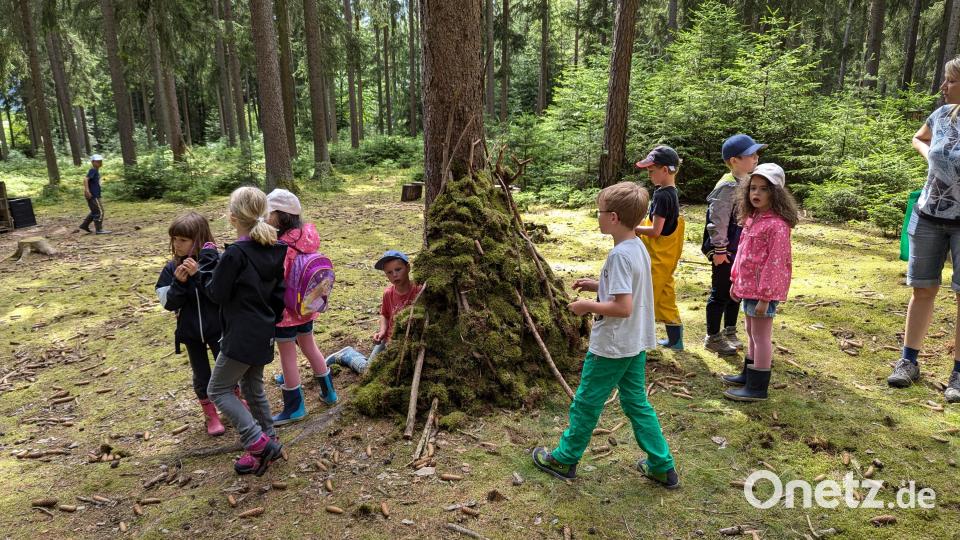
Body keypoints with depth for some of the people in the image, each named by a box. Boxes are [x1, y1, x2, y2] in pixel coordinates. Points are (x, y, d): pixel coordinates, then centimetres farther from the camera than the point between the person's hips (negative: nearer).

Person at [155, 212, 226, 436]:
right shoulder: (172, 268, -7)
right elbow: (168, 303, -8)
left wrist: (200, 274, -31)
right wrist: (179, 282, -23)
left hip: (217, 330, -3)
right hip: (190, 333, 3)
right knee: (202, 377, 16)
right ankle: (211, 416, 34)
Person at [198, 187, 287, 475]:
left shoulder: (235, 253, -21)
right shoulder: (274, 250, 4)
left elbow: (216, 294, -12)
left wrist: (207, 258, -2)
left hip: (241, 337, -8)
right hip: (264, 335, 8)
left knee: (218, 389, 5)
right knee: (253, 388, 20)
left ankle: (259, 442, -4)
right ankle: (267, 444, 26)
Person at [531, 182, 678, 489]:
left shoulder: (619, 255, -24)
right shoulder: (639, 248, 4)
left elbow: (623, 307, -29)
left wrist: (588, 306, -16)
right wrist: (597, 286, 11)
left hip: (611, 347, -9)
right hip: (636, 345, 9)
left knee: (585, 403, 8)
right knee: (637, 404, 18)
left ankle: (564, 460, 25)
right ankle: (662, 467, 24)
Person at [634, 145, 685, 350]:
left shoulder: (662, 196, -21)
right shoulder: (672, 193, 10)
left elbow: (655, 231, -23)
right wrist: (638, 224, 6)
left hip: (657, 259, -10)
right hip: (666, 257, 10)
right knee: (665, 295, 15)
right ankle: (675, 339, 23)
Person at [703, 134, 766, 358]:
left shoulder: (747, 181, 7)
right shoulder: (728, 186, -21)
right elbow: (718, 220, -22)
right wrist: (720, 250, -19)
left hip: (740, 248, 9)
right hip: (725, 250, -9)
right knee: (720, 293, 2)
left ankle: (729, 332, 34)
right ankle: (712, 337, 16)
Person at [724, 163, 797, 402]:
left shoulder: (777, 224, -20)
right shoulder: (752, 218, 9)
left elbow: (774, 263, -21)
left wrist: (764, 297, -21)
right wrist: (736, 281, 17)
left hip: (764, 289, -9)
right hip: (748, 286, 9)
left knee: (761, 336, 1)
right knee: (751, 333, 21)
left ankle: (757, 388, 11)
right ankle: (749, 374, 37)